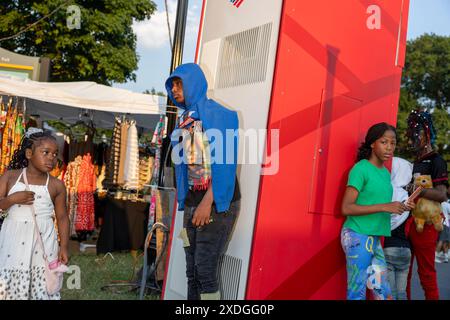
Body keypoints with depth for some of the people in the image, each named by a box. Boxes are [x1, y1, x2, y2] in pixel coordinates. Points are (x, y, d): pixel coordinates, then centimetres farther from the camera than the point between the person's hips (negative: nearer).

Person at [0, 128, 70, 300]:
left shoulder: (56, 185, 1)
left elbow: (62, 217, 4)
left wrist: (64, 246, -1)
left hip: (43, 242, 0)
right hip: (14, 239, 1)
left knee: (43, 287, -1)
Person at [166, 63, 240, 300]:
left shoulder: (216, 113, -6)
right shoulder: (184, 120, 15)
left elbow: (223, 161, -14)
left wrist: (207, 202, -19)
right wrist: (184, 203, 11)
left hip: (217, 204, -7)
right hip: (192, 204, 7)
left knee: (205, 271, -9)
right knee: (192, 272, 8)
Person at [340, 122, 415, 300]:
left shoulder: (386, 173, 14)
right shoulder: (360, 169, -10)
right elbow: (346, 208, -17)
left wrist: (400, 208, 6)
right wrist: (384, 207, -20)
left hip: (375, 240, 8)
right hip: (358, 237, -8)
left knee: (384, 294, 10)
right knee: (357, 294, -5)